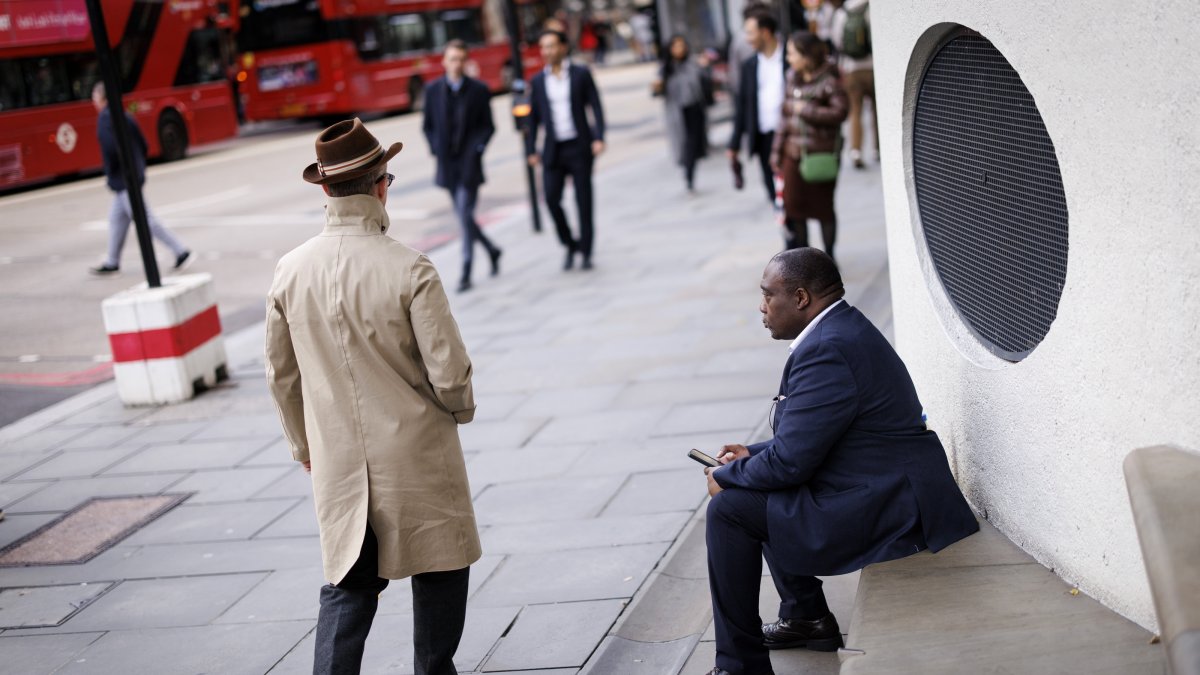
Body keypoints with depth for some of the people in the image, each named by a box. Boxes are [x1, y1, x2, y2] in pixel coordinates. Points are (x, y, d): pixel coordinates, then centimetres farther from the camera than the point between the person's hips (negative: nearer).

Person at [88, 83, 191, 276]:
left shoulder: (105, 118, -15)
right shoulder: (125, 116, 13)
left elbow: (110, 148, -27)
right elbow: (143, 144, 15)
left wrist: (109, 172, -13)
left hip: (122, 179, -10)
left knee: (143, 219, -6)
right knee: (117, 218, 16)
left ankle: (181, 252, -7)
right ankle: (112, 263, 22)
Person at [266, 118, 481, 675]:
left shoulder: (290, 272, -5)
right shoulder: (410, 271, -19)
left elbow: (282, 376, 6)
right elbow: (449, 374, -16)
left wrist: (305, 447, 20)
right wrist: (461, 408, 7)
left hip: (338, 465, 4)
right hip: (416, 457, -4)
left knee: (348, 587, 14)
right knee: (438, 573, 16)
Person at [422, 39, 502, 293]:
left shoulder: (479, 90, -2)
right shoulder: (433, 90, 4)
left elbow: (488, 126, 3)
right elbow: (428, 125, 11)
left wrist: (477, 149, -11)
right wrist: (435, 149, -1)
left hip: (469, 164, -3)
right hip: (447, 165, 3)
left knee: (465, 215, -10)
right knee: (463, 217, 11)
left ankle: (466, 274, -5)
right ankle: (492, 250, 35)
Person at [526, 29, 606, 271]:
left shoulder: (581, 74, 3)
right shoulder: (538, 82, 9)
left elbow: (596, 107, -1)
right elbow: (534, 118, 10)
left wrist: (599, 138, -12)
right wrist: (531, 150, 4)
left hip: (580, 147, -2)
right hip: (553, 149, 2)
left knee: (584, 201, -1)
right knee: (551, 198, -9)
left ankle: (586, 252, 9)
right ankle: (570, 245, 12)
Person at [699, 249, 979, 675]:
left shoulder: (826, 351, -22)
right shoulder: (844, 328, 11)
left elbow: (790, 461, -21)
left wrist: (726, 477, -5)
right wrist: (753, 454, 15)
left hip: (888, 509, -11)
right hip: (893, 489, 11)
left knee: (729, 509, -10)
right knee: (754, 486, 23)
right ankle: (806, 616, 30)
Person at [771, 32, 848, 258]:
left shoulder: (828, 82, -10)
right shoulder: (793, 79, 9)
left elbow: (839, 112, -21)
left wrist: (807, 110, -17)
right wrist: (777, 150, 13)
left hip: (821, 154, -6)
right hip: (793, 154, 6)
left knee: (823, 207, 5)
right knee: (794, 206, 7)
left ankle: (828, 257, 21)